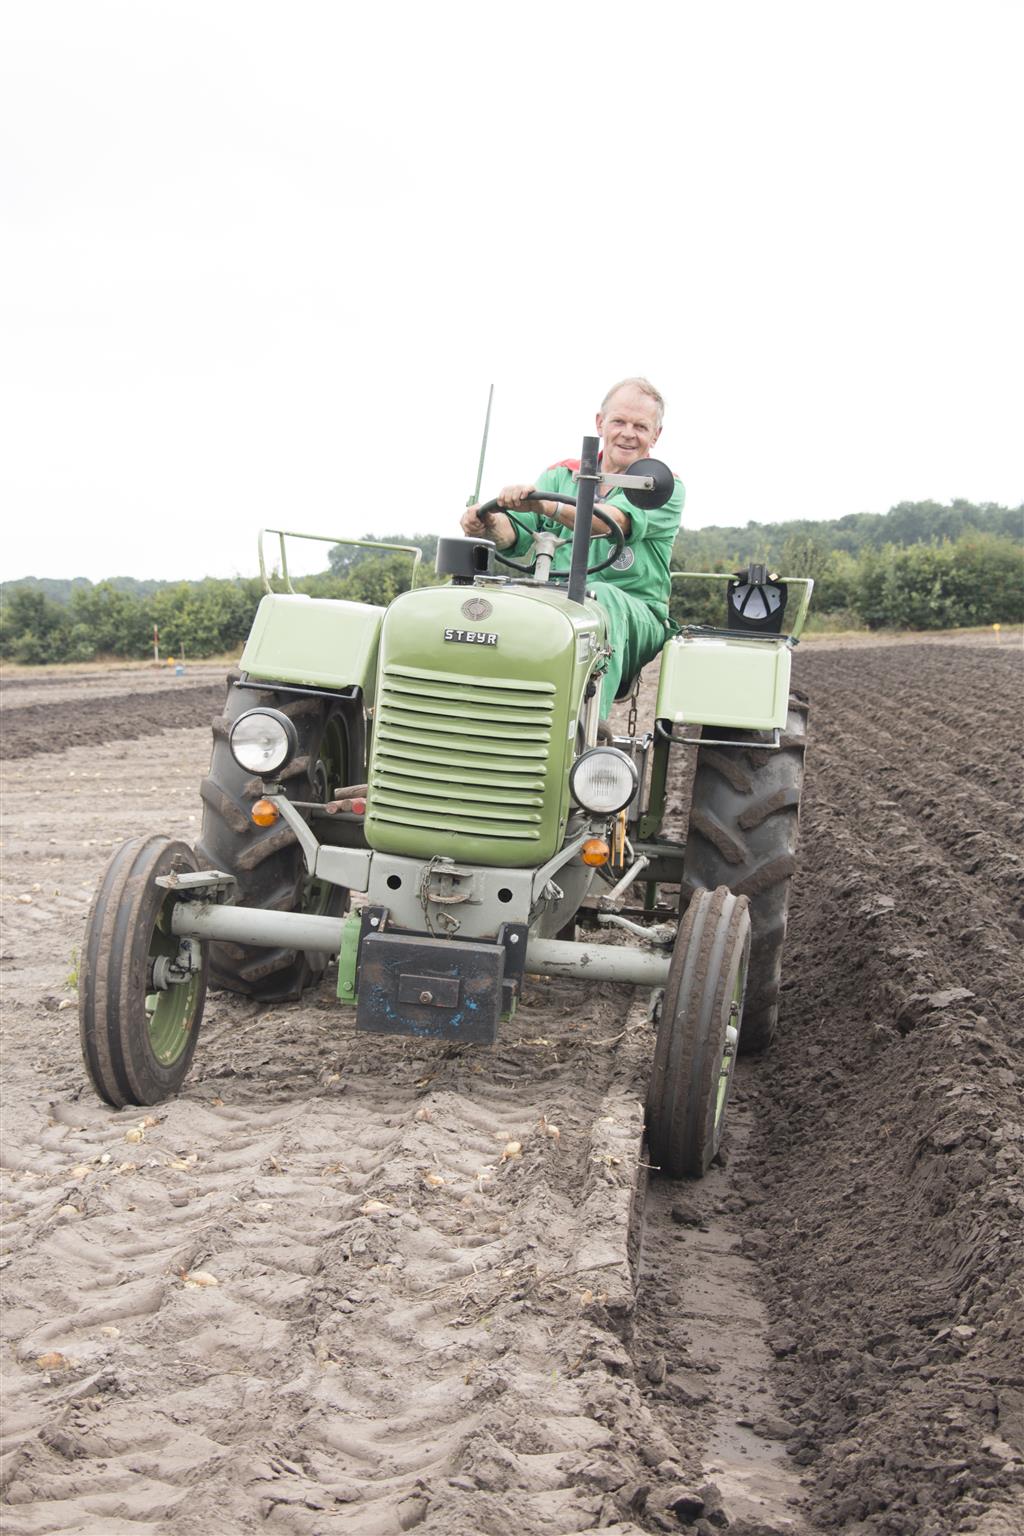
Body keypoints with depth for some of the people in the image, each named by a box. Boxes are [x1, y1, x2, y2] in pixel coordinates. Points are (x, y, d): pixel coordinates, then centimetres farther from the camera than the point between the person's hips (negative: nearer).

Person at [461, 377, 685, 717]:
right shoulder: (561, 475, 19)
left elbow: (617, 522, -16)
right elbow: (515, 533, 2)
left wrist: (546, 505, -34)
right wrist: (489, 525, -25)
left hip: (633, 615, -3)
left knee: (601, 596, -38)